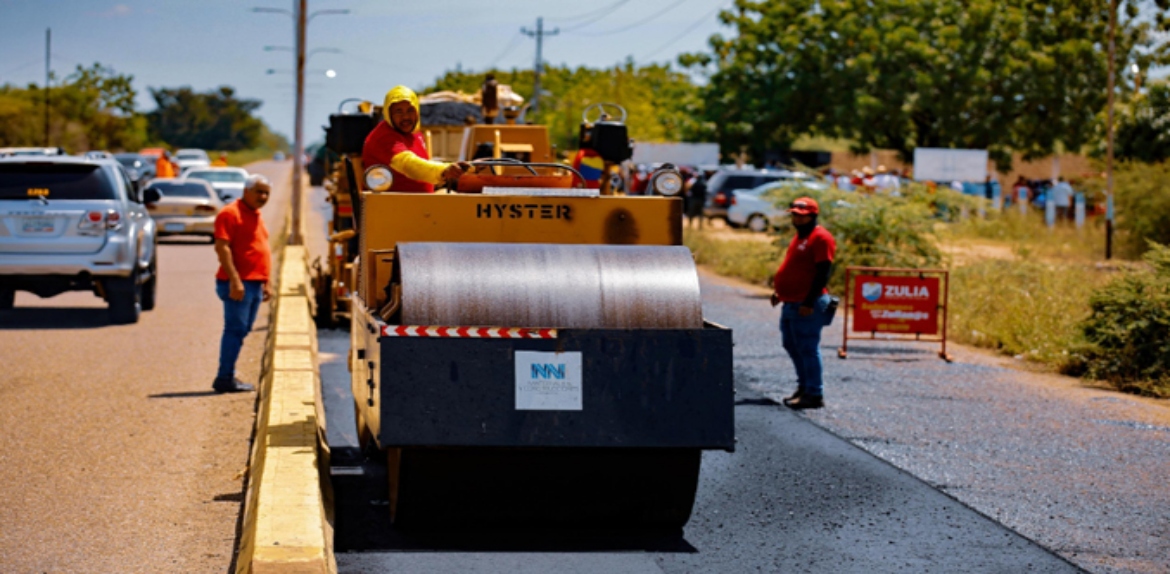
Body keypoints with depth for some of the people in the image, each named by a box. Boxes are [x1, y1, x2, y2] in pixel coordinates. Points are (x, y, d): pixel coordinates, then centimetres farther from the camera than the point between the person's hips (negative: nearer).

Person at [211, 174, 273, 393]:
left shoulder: (255, 215, 19)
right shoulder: (231, 213, -9)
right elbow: (222, 247, -17)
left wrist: (265, 283, 22)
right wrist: (234, 280, -23)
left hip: (254, 283, 9)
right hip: (238, 284, -9)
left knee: (242, 330, 9)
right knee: (235, 329, -11)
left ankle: (228, 376, 13)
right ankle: (225, 379, -10)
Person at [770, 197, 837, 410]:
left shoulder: (820, 238, -13)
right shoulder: (801, 237, 18)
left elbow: (823, 273, -19)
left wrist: (809, 303, -22)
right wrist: (779, 291, 20)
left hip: (806, 306, -10)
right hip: (791, 303, 10)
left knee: (807, 349, -7)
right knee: (792, 345, 16)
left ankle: (814, 394, -3)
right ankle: (804, 387, 27)